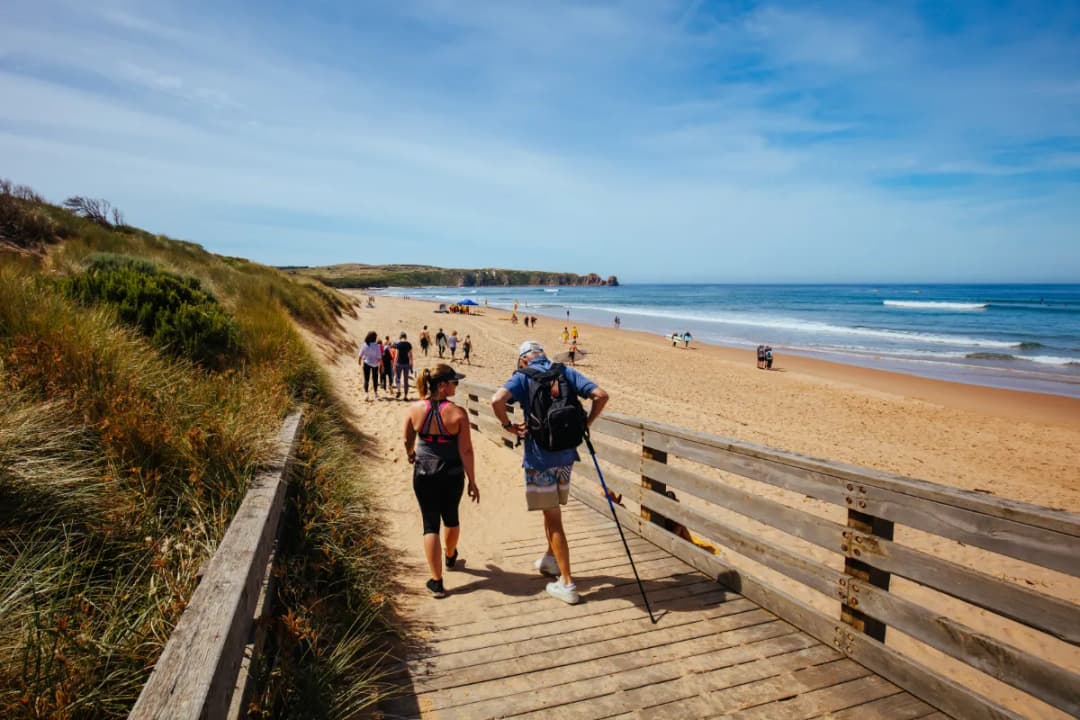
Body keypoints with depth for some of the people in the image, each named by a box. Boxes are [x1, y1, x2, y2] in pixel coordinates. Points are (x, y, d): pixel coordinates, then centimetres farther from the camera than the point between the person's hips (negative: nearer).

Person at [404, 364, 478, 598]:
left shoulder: (415, 409, -9)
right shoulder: (457, 413, -18)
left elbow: (408, 440, 8)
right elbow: (466, 451, -15)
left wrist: (410, 455, 29)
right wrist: (472, 481, -5)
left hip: (424, 474, 1)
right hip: (452, 475, 0)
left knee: (431, 524, 7)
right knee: (451, 517, 24)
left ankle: (437, 582, 6)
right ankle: (450, 556, 50)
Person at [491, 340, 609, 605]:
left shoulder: (523, 377, -5)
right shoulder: (566, 372, 5)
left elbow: (497, 400, -24)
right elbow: (601, 395, -5)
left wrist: (508, 425, -8)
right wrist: (585, 424, 5)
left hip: (539, 456, -4)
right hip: (565, 454, 4)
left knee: (553, 518, 4)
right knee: (551, 510, 25)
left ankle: (567, 584, 8)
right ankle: (551, 560, 40)